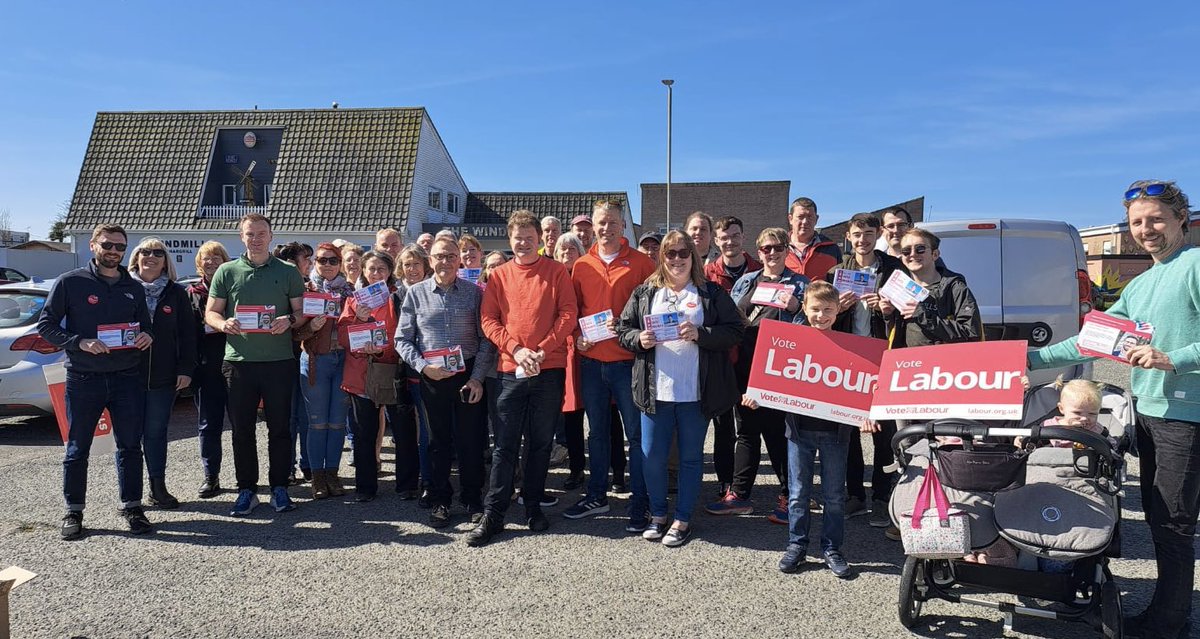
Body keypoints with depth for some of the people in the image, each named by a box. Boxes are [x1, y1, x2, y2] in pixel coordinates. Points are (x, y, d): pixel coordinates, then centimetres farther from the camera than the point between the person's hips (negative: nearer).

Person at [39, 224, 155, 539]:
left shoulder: (134, 288, 10)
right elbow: (46, 325, -3)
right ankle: (74, 511, 20)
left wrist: (147, 336, -7)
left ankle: (131, 506, 18)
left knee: (130, 446, 7)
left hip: (127, 379, 3)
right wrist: (80, 342, -18)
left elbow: (146, 327, 17)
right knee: (77, 449, 8)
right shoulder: (70, 282, -1)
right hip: (83, 379, -3)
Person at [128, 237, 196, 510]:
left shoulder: (176, 293, 6)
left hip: (164, 377, 1)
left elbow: (187, 334, 4)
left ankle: (158, 488, 17)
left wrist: (186, 369, -3)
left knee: (156, 433, 9)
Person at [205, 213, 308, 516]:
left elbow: (301, 312, 7)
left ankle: (279, 487, 16)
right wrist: (224, 324, -14)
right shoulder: (227, 272, 8)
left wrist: (290, 321, -15)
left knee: (280, 428, 5)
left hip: (279, 360, -1)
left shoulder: (288, 272, 7)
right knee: (242, 429, 6)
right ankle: (247, 489, 17)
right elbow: (211, 312, 8)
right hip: (238, 360, 1)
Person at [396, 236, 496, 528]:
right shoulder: (416, 293, 5)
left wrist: (478, 377, -6)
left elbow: (486, 339, 2)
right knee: (439, 440, 9)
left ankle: (472, 499, 18)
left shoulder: (474, 292, 4)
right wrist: (423, 366, -9)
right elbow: (402, 339, 5)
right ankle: (440, 500, 22)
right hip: (432, 378, 1)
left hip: (469, 375, 0)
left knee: (471, 440, 3)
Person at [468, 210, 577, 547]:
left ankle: (533, 506, 22)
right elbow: (488, 320, 2)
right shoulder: (499, 276, 8)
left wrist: (542, 349, -13)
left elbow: (568, 313, -3)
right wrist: (517, 349, -12)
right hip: (509, 371, 0)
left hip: (549, 370, 0)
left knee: (541, 442, 9)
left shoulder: (556, 272, 4)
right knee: (505, 445, 2)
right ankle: (493, 514, 8)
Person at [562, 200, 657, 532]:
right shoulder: (581, 265, 8)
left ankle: (639, 504, 11)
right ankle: (597, 495, 29)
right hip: (591, 360, 4)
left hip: (627, 360, -4)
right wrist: (577, 336, -2)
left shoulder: (640, 262, -1)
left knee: (637, 434, 1)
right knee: (597, 431, 15)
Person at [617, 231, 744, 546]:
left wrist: (700, 334, -17)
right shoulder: (644, 293, 9)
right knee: (652, 455, 6)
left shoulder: (712, 293, 3)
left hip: (696, 392, -2)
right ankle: (657, 515, 25)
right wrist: (639, 340, -11)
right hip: (655, 390, 2)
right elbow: (623, 329, 10)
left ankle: (683, 519, 21)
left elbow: (734, 330, -3)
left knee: (691, 457, 8)